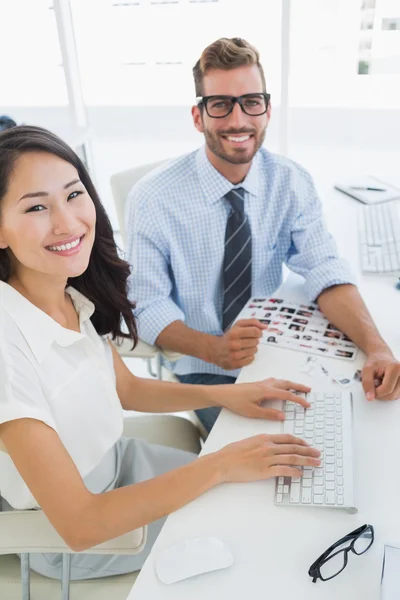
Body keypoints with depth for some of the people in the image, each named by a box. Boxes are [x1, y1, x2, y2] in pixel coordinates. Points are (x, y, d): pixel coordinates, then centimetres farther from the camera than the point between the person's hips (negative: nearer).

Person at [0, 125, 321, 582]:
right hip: (65, 540, -5)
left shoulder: (76, 295, -12)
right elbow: (78, 525, -32)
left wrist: (224, 394, -9)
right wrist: (220, 465, -30)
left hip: (117, 461, 6)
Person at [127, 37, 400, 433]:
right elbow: (148, 307, -14)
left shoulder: (292, 183, -6)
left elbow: (325, 273, -13)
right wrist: (215, 349, -31)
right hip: (204, 371, -3)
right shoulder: (153, 199, -16)